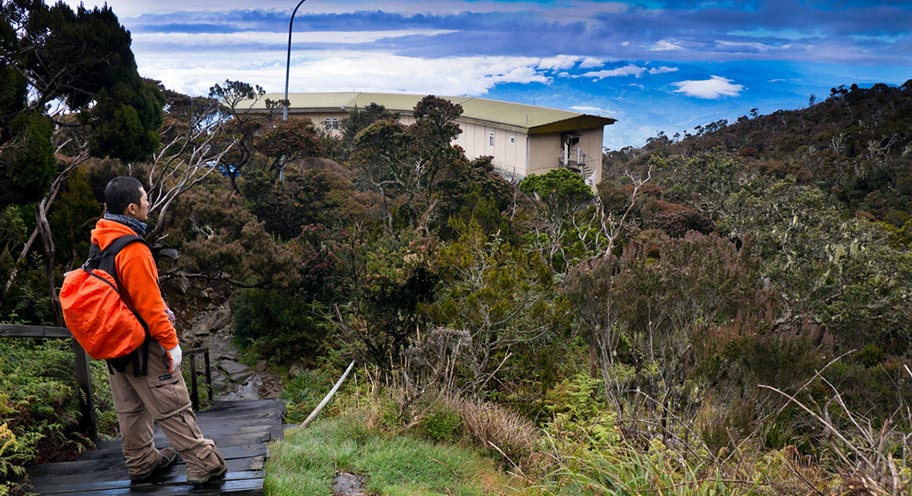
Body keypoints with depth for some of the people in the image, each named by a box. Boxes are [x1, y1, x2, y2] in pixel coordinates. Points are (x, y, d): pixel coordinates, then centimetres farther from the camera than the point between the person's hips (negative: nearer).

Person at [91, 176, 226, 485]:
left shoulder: (101, 242, 3)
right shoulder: (133, 251, -26)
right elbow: (149, 303, -23)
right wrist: (171, 341, -15)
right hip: (141, 343, -9)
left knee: (131, 408, 19)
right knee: (172, 407, 0)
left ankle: (141, 462, 33)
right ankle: (204, 465, 8)